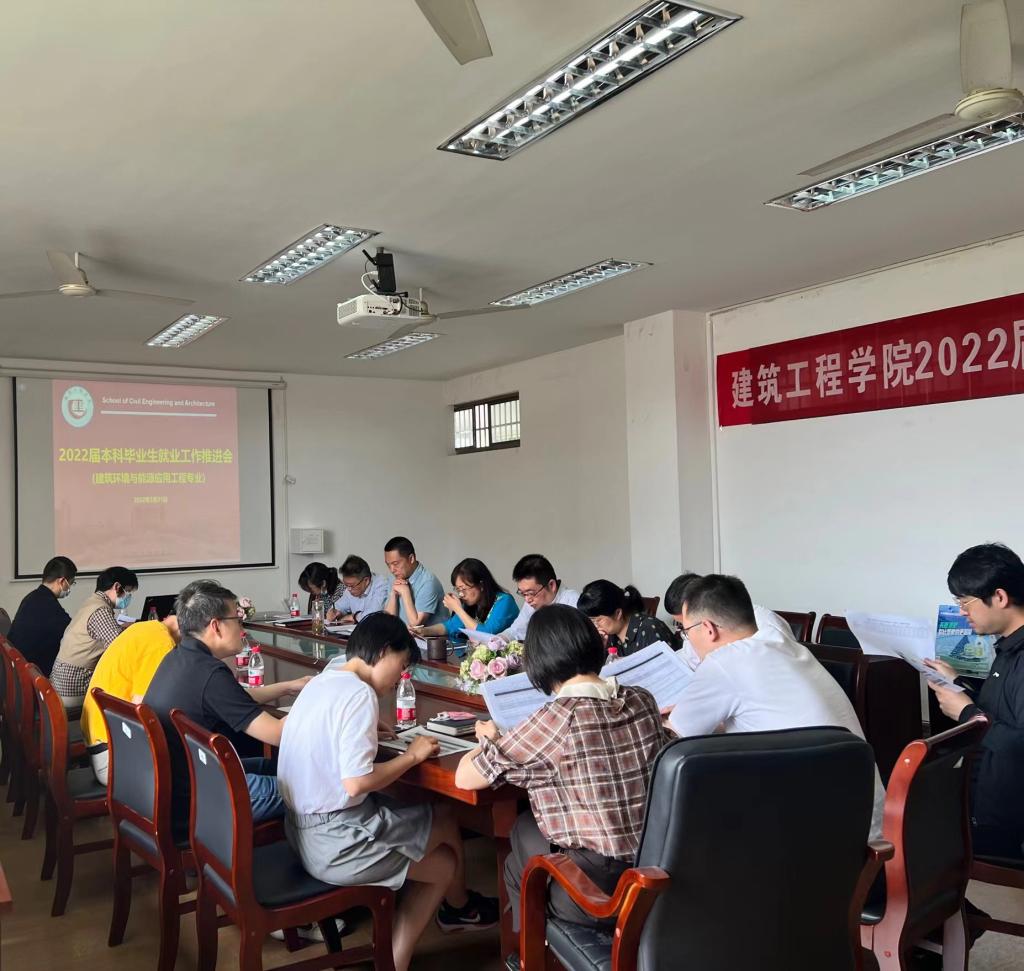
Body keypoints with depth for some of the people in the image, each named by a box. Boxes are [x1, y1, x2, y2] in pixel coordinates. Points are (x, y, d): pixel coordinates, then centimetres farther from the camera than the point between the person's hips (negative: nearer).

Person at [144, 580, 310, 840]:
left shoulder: (178, 658, 3)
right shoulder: (210, 674, -26)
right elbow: (277, 733, -21)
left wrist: (289, 687, 20)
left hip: (162, 789, 10)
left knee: (269, 766, 24)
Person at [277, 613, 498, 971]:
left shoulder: (321, 682, 8)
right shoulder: (360, 693, -21)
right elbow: (356, 782, -26)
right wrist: (411, 756, -12)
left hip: (305, 829, 9)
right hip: (334, 841, -9)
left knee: (442, 863, 13)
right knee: (446, 820, 10)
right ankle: (459, 905, 38)